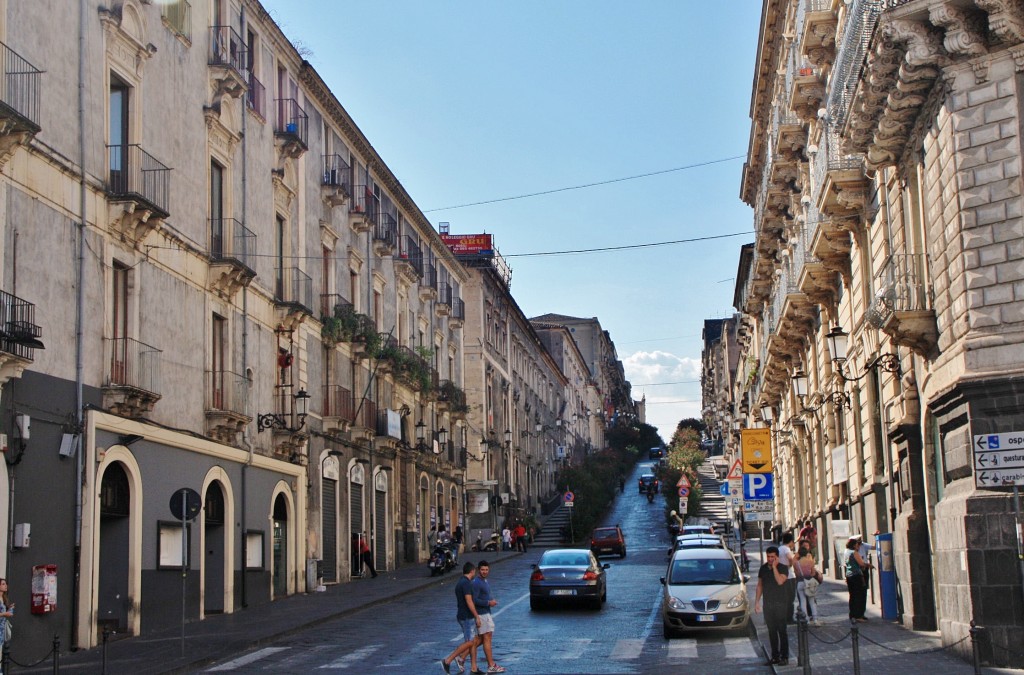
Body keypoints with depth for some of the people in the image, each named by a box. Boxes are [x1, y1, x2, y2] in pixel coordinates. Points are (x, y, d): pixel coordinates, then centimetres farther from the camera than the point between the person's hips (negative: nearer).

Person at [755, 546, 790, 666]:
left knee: (782, 631, -4)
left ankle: (784, 657, -1)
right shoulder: (763, 568, 9)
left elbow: (780, 581, -24)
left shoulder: (783, 568, -6)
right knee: (772, 631, 8)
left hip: (780, 603, -5)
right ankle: (775, 656, 14)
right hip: (768, 604, 5)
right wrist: (757, 601, 10)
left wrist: (774, 567, -19)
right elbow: (759, 586, 14)